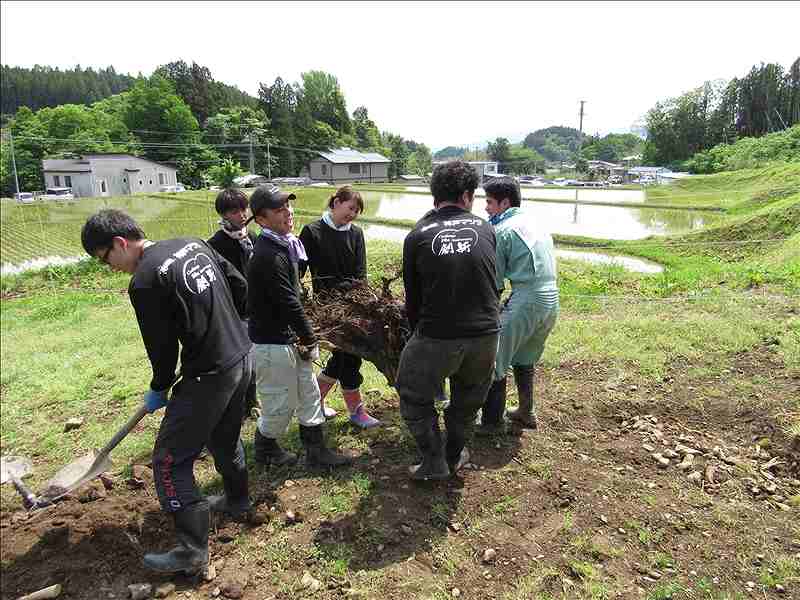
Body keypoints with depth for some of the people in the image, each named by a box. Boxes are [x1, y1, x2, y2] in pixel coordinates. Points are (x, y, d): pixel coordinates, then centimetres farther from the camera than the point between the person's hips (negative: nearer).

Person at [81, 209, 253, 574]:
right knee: (225, 438, 28)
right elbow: (240, 287, 11)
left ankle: (192, 550, 13)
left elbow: (162, 346, -11)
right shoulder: (193, 244, 4)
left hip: (208, 376, -9)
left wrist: (159, 388, 7)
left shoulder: (144, 282, -18)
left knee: (170, 460, 5)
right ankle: (237, 500, 49)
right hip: (242, 357, 9)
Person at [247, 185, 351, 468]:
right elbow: (290, 304, -23)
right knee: (280, 404, 9)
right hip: (273, 344, -10)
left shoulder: (284, 246, 8)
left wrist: (304, 337, 9)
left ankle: (316, 451, 30)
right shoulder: (268, 256, -25)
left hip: (290, 339, 10)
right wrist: (310, 340, -11)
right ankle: (265, 449, 35)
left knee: (309, 394, 17)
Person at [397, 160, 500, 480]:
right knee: (468, 399, 27)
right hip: (485, 335, 3)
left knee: (413, 395, 21)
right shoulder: (485, 228, 4)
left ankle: (435, 462, 24)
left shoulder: (417, 236, 0)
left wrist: (418, 332, 21)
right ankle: (454, 456, 40)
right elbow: (493, 282, 10)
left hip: (437, 337, -3)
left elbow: (412, 296, 5)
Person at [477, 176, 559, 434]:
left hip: (525, 302, -8)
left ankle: (492, 421, 11)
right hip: (551, 301, 9)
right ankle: (527, 412, 36)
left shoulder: (502, 231, -7)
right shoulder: (535, 224, 17)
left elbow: (495, 280, -5)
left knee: (494, 361, 3)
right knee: (524, 359, 25)